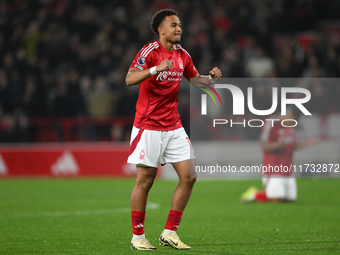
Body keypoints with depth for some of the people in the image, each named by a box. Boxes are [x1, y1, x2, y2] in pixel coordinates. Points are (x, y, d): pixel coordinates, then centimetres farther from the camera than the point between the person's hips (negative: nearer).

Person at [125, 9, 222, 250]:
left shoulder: (182, 55, 9)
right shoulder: (150, 52, -11)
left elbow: (195, 78, 24)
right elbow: (130, 79, -24)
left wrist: (211, 77, 2)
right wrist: (155, 69, -39)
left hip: (174, 126, 6)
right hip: (149, 126, -6)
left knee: (189, 176, -2)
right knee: (145, 180, -2)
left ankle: (170, 233, 7)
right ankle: (138, 237, 9)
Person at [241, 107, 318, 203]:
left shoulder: (291, 125, 13)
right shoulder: (271, 124, -12)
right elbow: (265, 146, -16)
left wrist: (305, 144, 5)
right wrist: (281, 143, -30)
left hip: (287, 169, 8)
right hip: (272, 169, -8)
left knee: (290, 198, 3)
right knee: (276, 199, -19)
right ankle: (254, 194, 7)